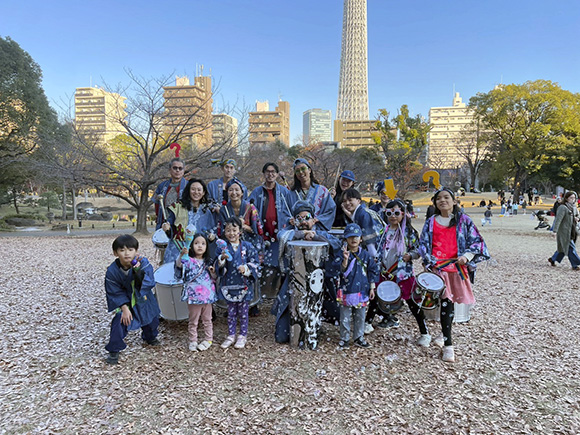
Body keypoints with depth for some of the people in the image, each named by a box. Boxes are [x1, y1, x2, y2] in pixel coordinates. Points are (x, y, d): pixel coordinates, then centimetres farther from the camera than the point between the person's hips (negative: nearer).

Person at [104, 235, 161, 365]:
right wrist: (124, 308, -21)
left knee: (151, 318, 16)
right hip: (124, 301, -2)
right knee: (120, 321, -18)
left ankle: (150, 337, 50)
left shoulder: (143, 263, -24)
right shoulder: (112, 271, -22)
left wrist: (138, 271, -45)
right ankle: (114, 350, 3)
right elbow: (115, 292, -14)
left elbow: (150, 283, -31)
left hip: (143, 299, 2)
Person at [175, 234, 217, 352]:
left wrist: (212, 272, -7)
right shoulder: (188, 260, -5)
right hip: (193, 296, -3)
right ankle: (193, 341, 21)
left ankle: (208, 339, 28)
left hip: (207, 295, 3)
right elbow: (179, 266, -26)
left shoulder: (208, 261, 7)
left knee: (207, 319, 15)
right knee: (193, 321, 8)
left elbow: (214, 278, 14)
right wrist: (181, 255, -43)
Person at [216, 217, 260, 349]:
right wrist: (222, 258, -22)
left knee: (243, 312, 9)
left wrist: (246, 268, -18)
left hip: (244, 285, -1)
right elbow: (219, 267, -4)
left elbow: (254, 262, -1)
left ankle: (243, 336, 23)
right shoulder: (223, 248, 0)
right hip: (229, 285, 1)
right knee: (231, 312, 13)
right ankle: (231, 336, 27)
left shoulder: (247, 246, -3)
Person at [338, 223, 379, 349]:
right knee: (345, 317, 7)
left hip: (362, 290, 3)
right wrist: (345, 260, -31)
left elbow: (373, 271, 8)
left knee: (360, 316, 14)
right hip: (346, 291, -3)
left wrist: (372, 288, 7)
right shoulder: (342, 254, -8)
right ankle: (344, 338, 22)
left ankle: (359, 337, 29)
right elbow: (341, 271, -15)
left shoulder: (366, 255, 2)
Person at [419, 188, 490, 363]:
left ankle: (445, 334, 27)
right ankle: (448, 345, -4)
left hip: (458, 267, 0)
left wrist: (467, 256, -11)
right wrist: (429, 260, -5)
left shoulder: (463, 220, 7)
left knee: (449, 302, 5)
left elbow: (477, 241, 5)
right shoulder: (431, 222, 11)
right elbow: (423, 243, 11)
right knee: (446, 302, -9)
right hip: (438, 267, 0)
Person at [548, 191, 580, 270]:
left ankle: (553, 259, 27)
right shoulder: (562, 207, -14)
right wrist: (554, 230, -25)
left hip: (571, 231, 9)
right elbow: (558, 219, -20)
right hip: (564, 231, -9)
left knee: (564, 247, 13)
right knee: (570, 248, -5)